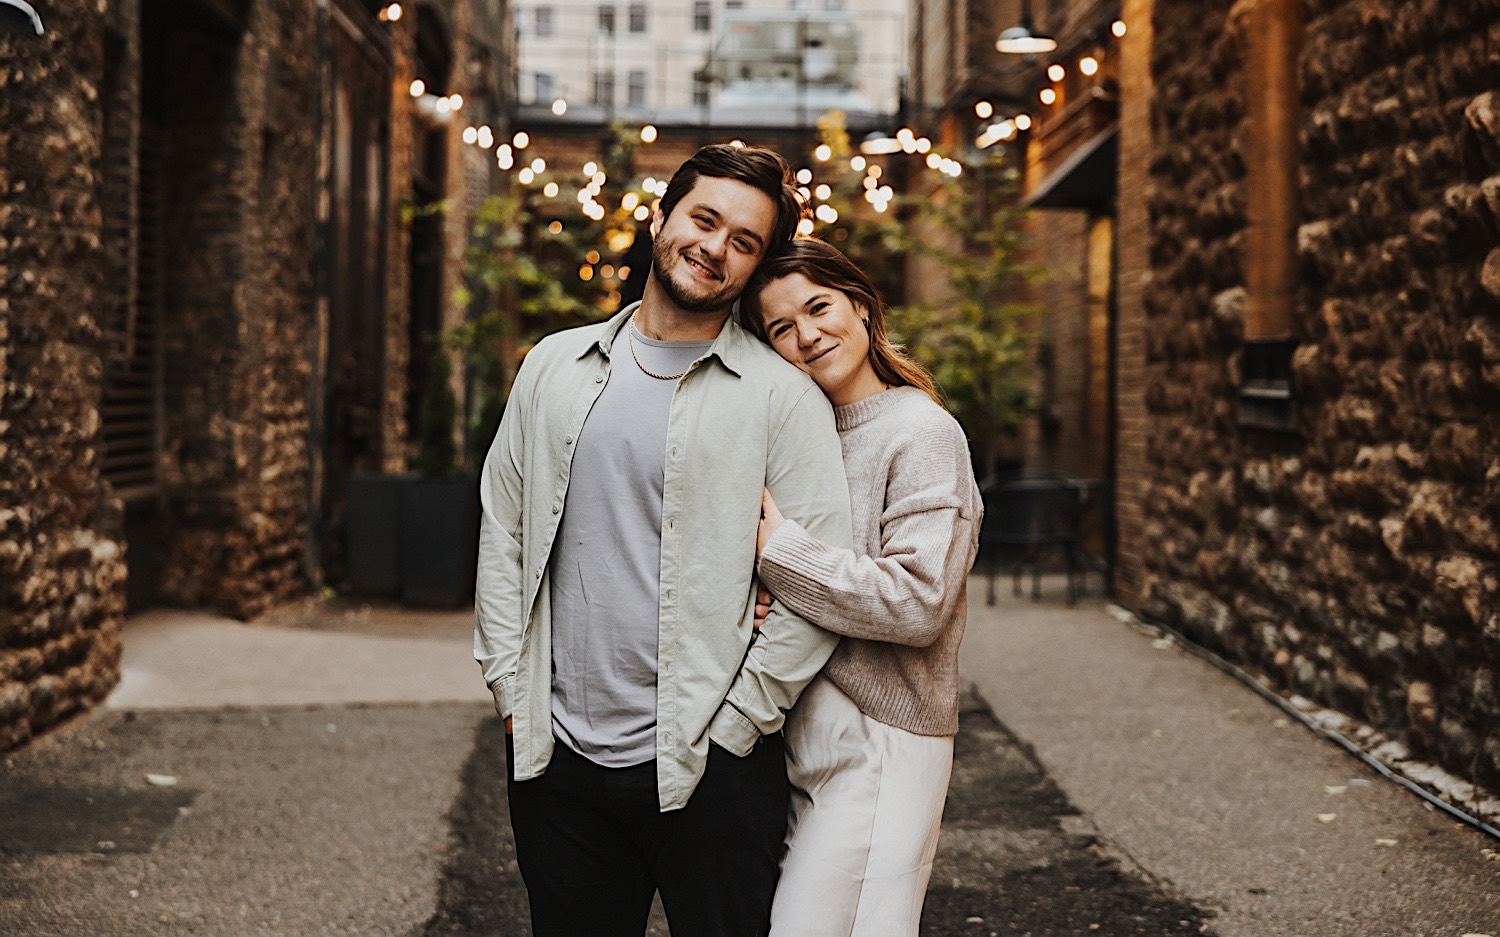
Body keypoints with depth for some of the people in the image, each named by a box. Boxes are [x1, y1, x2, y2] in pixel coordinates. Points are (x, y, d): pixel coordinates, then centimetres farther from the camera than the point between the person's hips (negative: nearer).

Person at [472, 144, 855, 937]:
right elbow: (502, 529, 13)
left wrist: (736, 721, -10)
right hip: (556, 760, 4)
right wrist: (510, 685, 6)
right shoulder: (554, 367, 10)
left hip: (708, 771, -3)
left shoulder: (783, 396, -3)